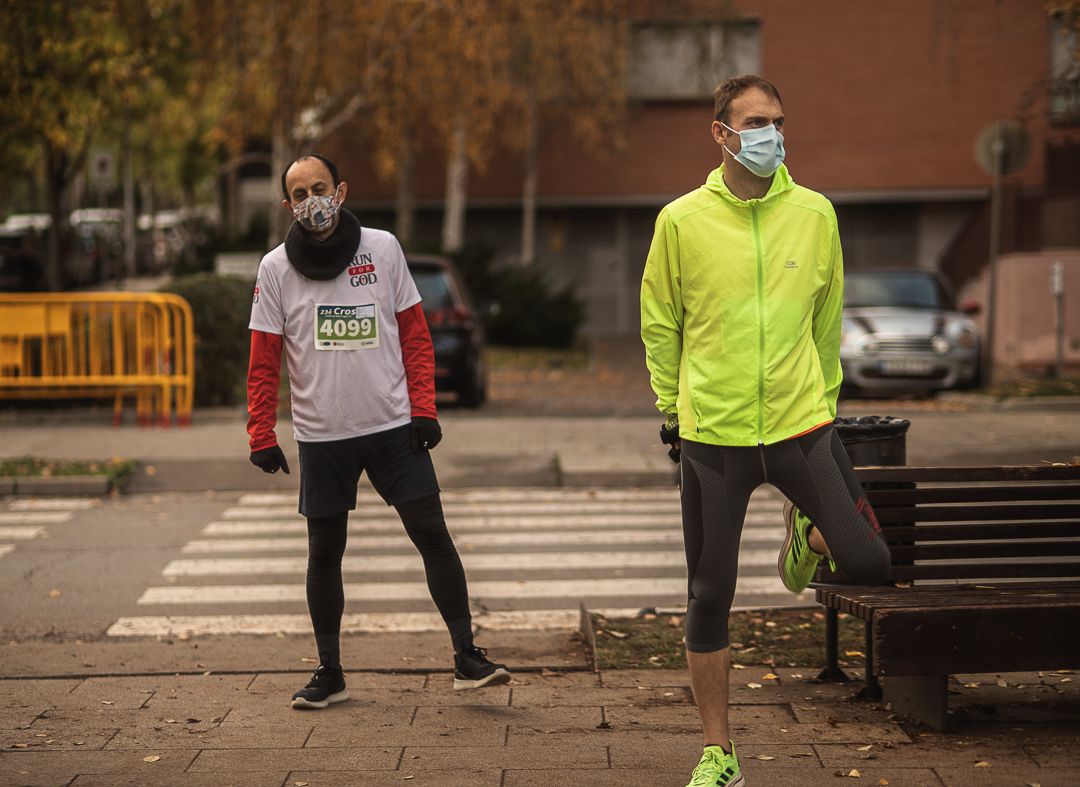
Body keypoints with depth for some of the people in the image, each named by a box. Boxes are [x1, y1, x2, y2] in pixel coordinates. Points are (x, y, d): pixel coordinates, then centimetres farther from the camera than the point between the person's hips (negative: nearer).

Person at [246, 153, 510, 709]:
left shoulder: (383, 249, 2)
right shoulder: (276, 268, 1)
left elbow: (414, 335, 6)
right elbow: (263, 362, 4)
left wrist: (424, 409, -3)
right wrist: (262, 437, -2)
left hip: (394, 427, 0)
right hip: (321, 435, 0)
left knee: (432, 534, -3)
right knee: (324, 552, 5)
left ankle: (467, 657, 5)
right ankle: (329, 672, 17)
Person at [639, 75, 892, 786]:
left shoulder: (814, 214, 1)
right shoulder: (682, 221, -3)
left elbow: (827, 319, 12)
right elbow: (660, 325, 6)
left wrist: (822, 400, 13)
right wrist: (672, 411, 7)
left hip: (801, 424, 1)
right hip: (711, 433, -1)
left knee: (870, 563, -9)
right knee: (710, 596, 4)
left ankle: (808, 538, 27)